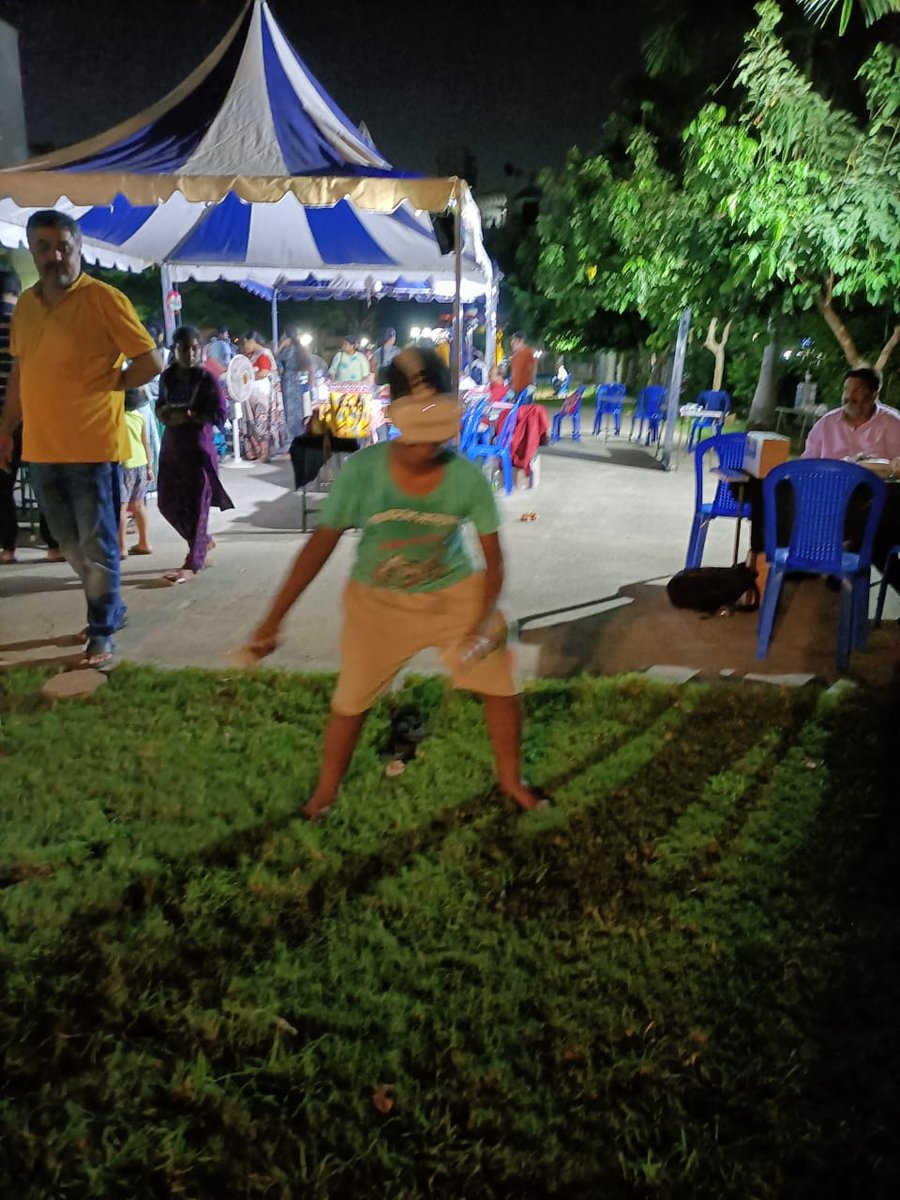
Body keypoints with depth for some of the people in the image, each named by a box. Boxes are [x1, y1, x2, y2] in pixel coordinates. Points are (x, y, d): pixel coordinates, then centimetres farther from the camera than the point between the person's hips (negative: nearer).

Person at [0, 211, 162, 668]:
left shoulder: (103, 299, -8)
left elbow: (150, 361, -9)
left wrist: (107, 386, -5)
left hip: (90, 446, -7)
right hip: (40, 447, 7)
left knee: (96, 545, 0)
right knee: (70, 544, 16)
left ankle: (101, 634, 12)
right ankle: (110, 609, 34)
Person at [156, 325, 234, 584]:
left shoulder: (207, 379, -9)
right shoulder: (167, 376, 6)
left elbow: (219, 415, -15)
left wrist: (188, 416, -21)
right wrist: (163, 412, -4)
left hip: (199, 448, -6)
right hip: (171, 447, 6)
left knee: (196, 505, -4)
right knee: (168, 502, 10)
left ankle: (192, 564, 2)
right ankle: (203, 541, 32)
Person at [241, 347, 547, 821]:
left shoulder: (467, 478, -22)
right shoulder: (362, 471, -25)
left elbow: (493, 560, -13)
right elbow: (321, 544, -19)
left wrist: (484, 622, -27)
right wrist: (273, 619, -23)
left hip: (454, 594, 1)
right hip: (378, 602, 0)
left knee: (501, 687, 2)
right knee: (350, 702, 9)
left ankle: (510, 780, 29)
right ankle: (325, 792, 35)